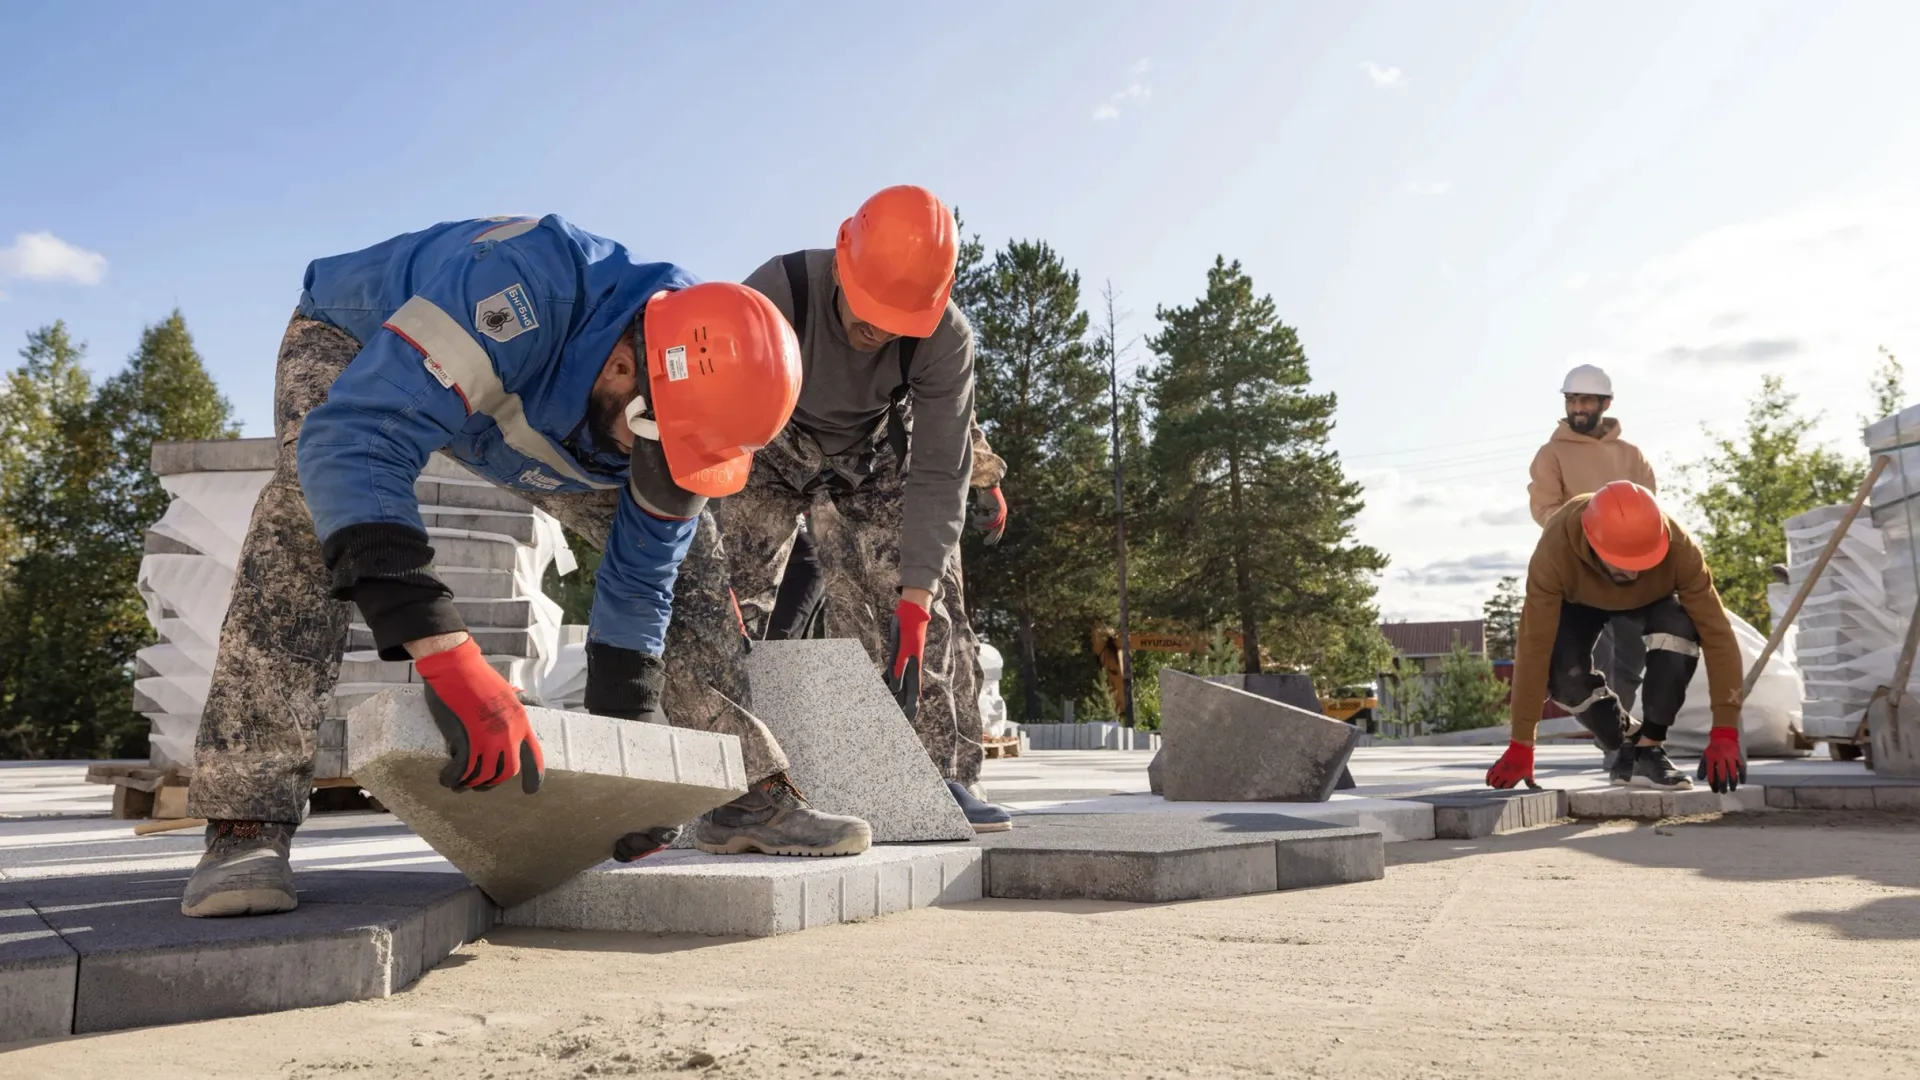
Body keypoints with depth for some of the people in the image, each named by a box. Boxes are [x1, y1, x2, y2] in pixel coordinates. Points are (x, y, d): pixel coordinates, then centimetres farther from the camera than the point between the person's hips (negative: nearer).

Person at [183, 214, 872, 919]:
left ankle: (751, 796, 3)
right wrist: (445, 654, -65)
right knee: (315, 508, -37)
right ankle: (247, 822, -30)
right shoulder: (522, 292, -47)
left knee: (685, 549, -6)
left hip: (523, 413, 4)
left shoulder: (685, 393, -26)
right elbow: (351, 441, -56)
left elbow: (637, 580, -15)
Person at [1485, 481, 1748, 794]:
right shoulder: (1556, 550, -42)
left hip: (1651, 598, 1)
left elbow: (1717, 634, -35)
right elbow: (1534, 647, -40)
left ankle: (1649, 749, -15)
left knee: (1680, 633, -32)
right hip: (1578, 601, -1)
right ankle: (1625, 748, 3)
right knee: (1564, 673, -26)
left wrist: (1724, 733, -39)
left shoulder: (1679, 549, -39)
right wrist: (1521, 746, -38)